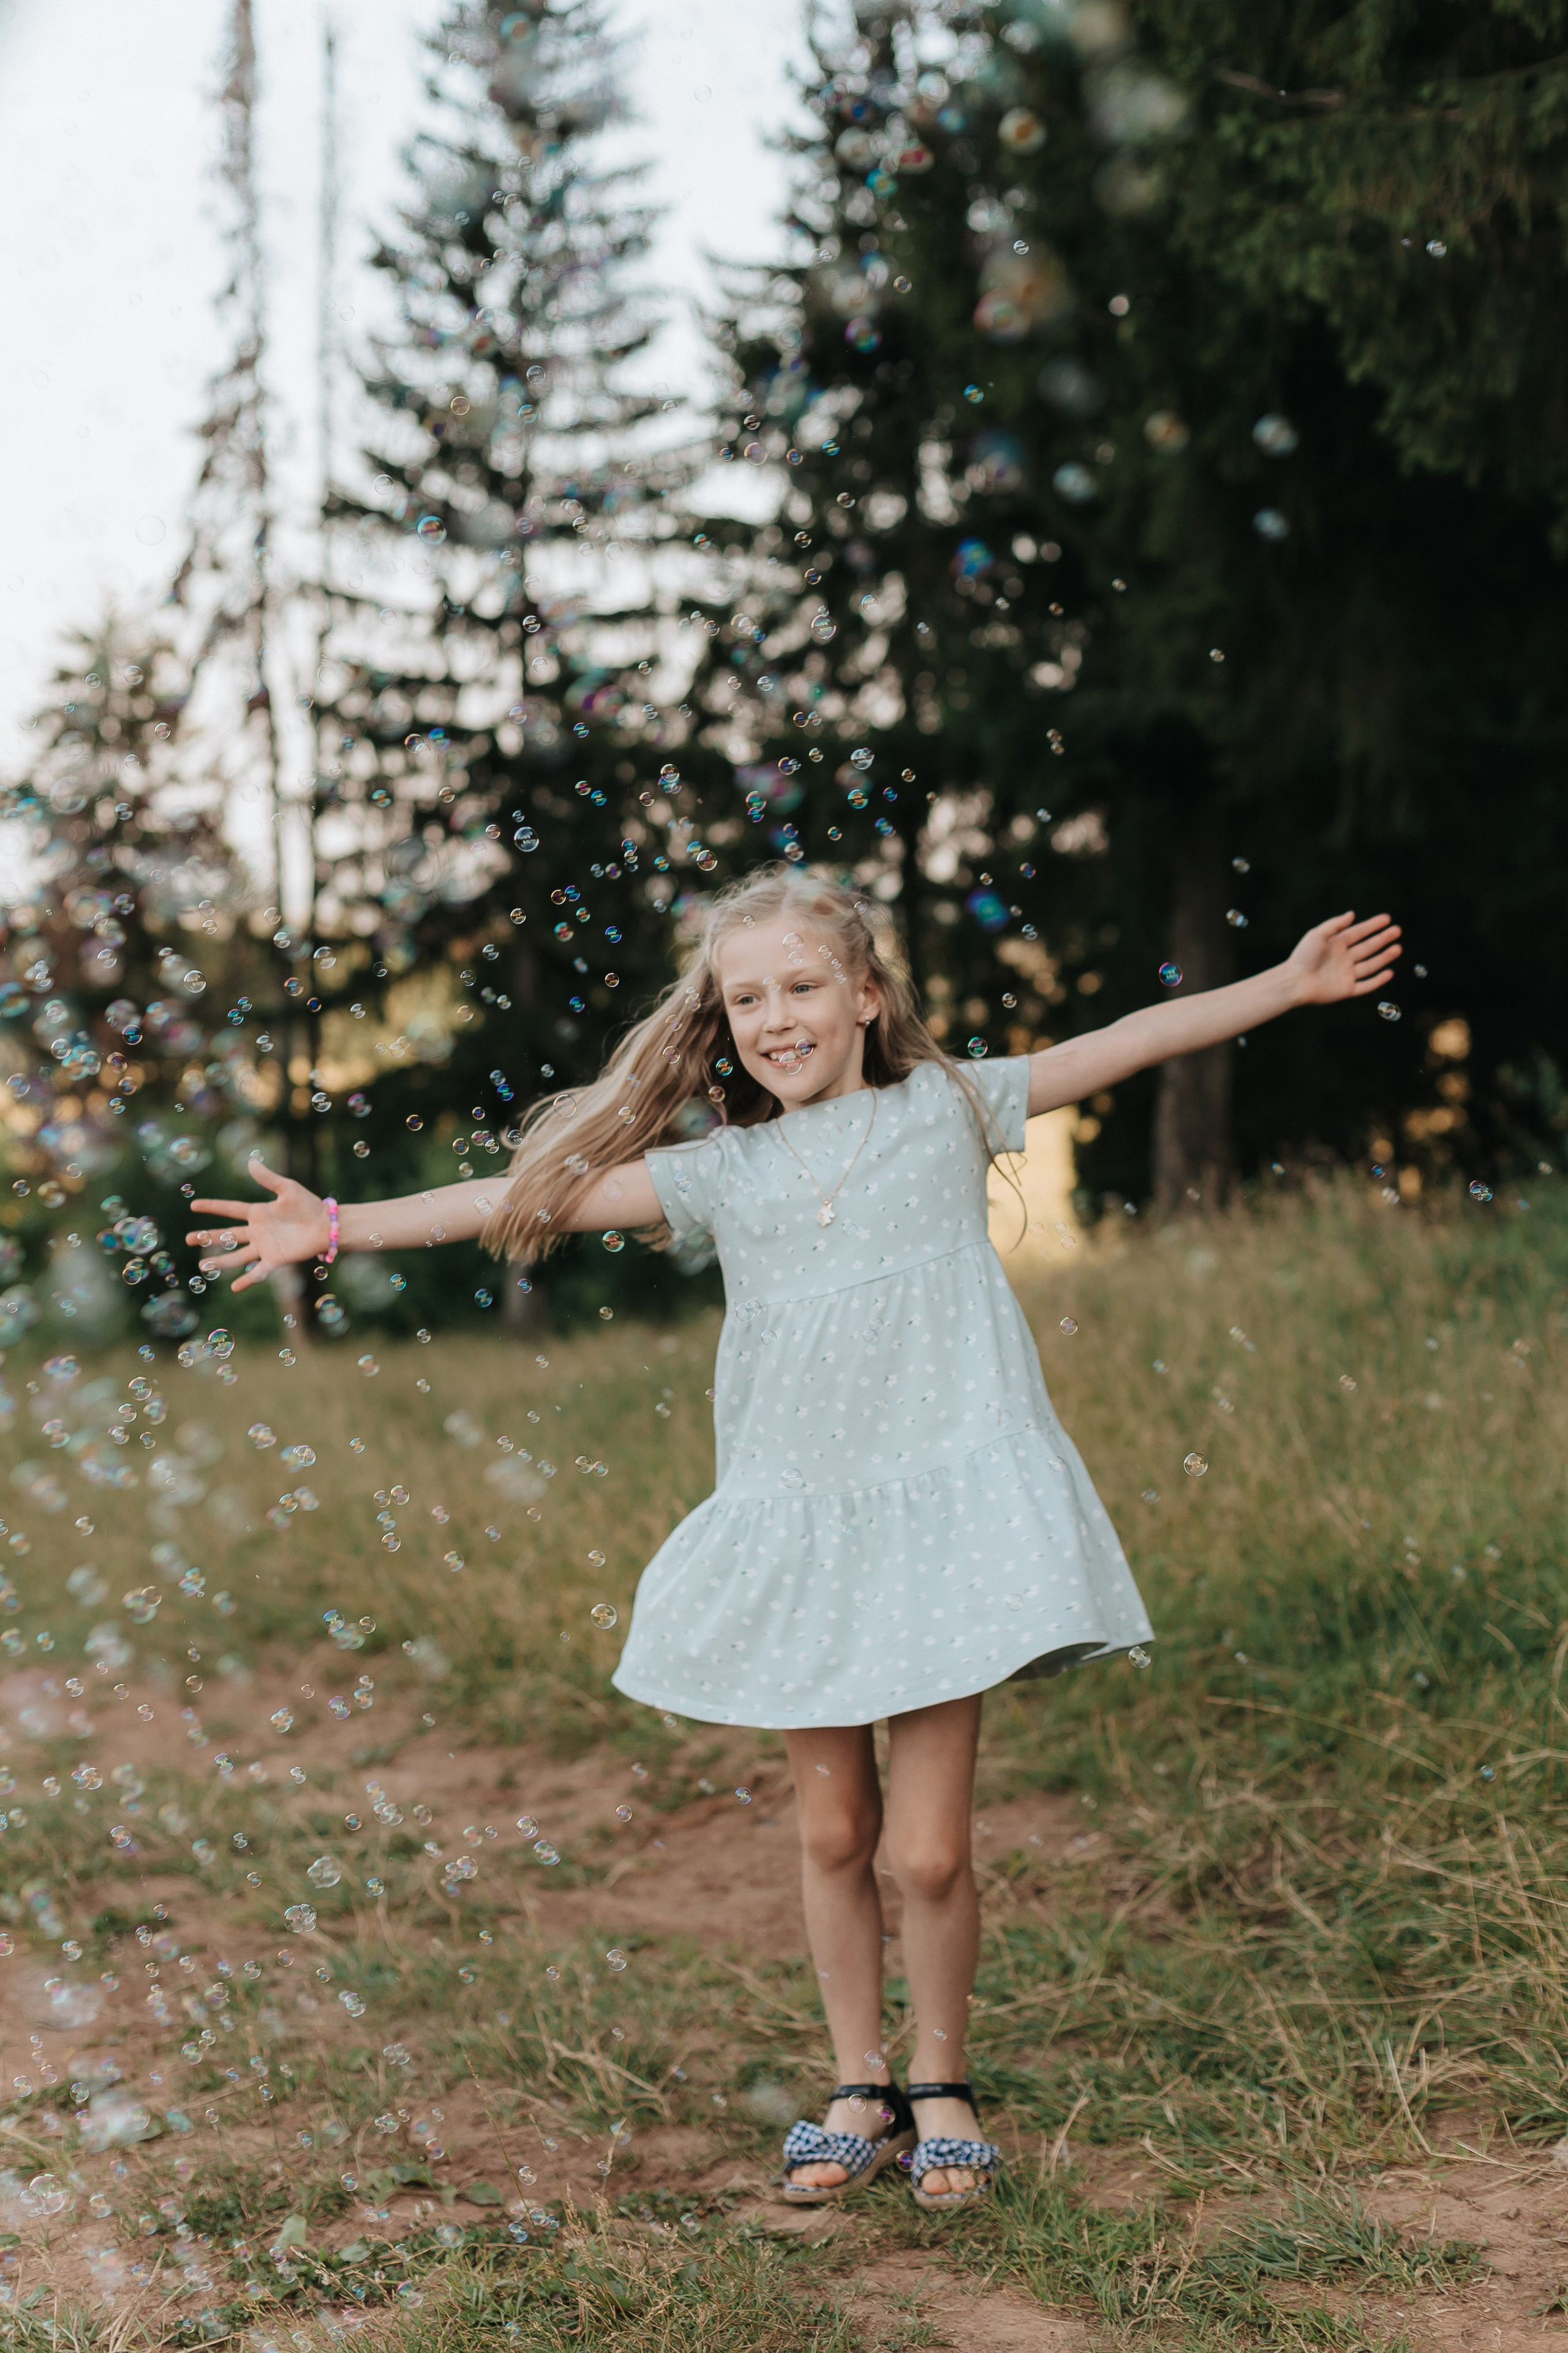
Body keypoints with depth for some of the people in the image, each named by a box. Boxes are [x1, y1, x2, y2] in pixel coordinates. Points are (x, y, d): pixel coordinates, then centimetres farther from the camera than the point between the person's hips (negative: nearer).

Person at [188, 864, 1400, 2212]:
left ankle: (941, 2083, 21)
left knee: (928, 1847, -3)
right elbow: (530, 1198, 5)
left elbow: (1128, 1044, 5)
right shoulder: (715, 1171, 7)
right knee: (833, 1828, 10)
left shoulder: (946, 1109, 5)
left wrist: (1290, 985, 2)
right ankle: (860, 2086, 29)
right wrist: (335, 1227, 2)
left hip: (944, 1506, -2)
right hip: (796, 1528, 2)